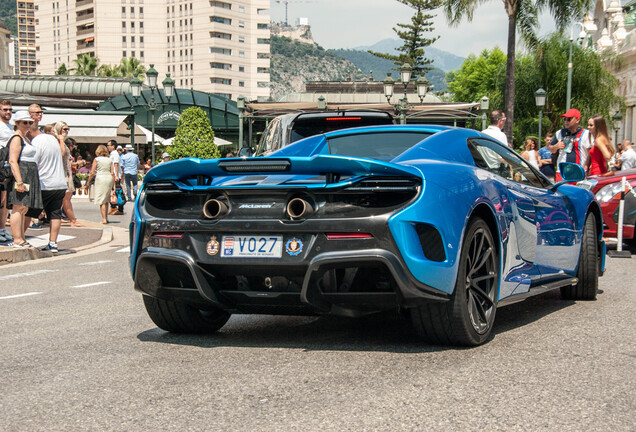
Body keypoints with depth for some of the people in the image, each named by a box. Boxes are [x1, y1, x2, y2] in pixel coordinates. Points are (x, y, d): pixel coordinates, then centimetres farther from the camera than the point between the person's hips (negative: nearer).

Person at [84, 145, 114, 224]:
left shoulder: (96, 159, 0)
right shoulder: (109, 160, 9)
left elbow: (92, 172, -4)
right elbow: (112, 173, 5)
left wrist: (88, 182, 5)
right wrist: (114, 185, 9)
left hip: (100, 178, -4)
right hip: (109, 179, 4)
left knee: (101, 200, -1)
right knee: (106, 199, 18)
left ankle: (104, 218, -7)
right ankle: (106, 217, 22)